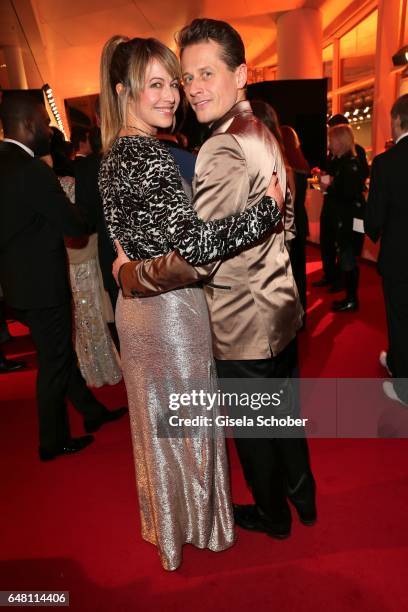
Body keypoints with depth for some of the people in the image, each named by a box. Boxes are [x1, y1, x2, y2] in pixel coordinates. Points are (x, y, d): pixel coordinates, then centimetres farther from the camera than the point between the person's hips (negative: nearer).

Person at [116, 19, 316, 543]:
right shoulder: (262, 135, 8)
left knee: (251, 429, 15)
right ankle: (302, 497, 49)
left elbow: (195, 258, -30)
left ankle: (272, 515, 41)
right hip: (279, 309, 9)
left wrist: (130, 273, -14)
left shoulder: (223, 151, -24)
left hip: (242, 325, -9)